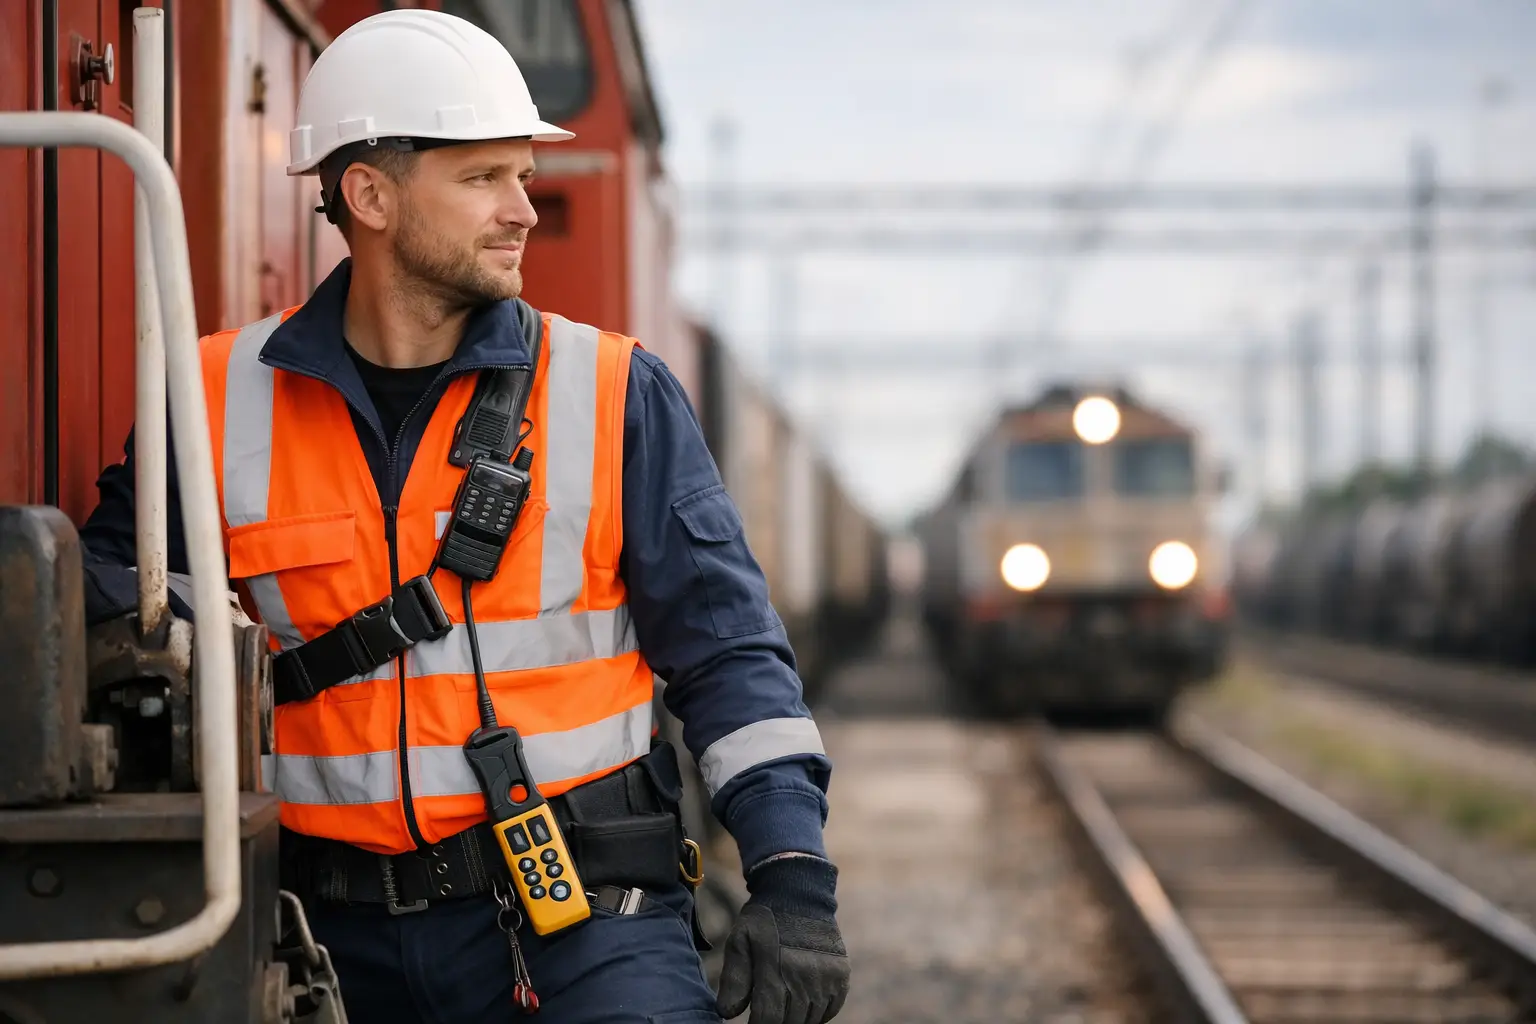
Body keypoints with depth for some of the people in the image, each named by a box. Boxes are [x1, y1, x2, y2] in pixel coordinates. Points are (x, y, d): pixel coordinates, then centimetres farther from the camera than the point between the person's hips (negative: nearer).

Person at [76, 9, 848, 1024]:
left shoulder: (616, 395, 3)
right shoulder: (223, 403, 5)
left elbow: (727, 648, 2)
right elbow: (109, 575, 17)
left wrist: (793, 878, -8)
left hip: (581, 914, -2)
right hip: (350, 939, 2)